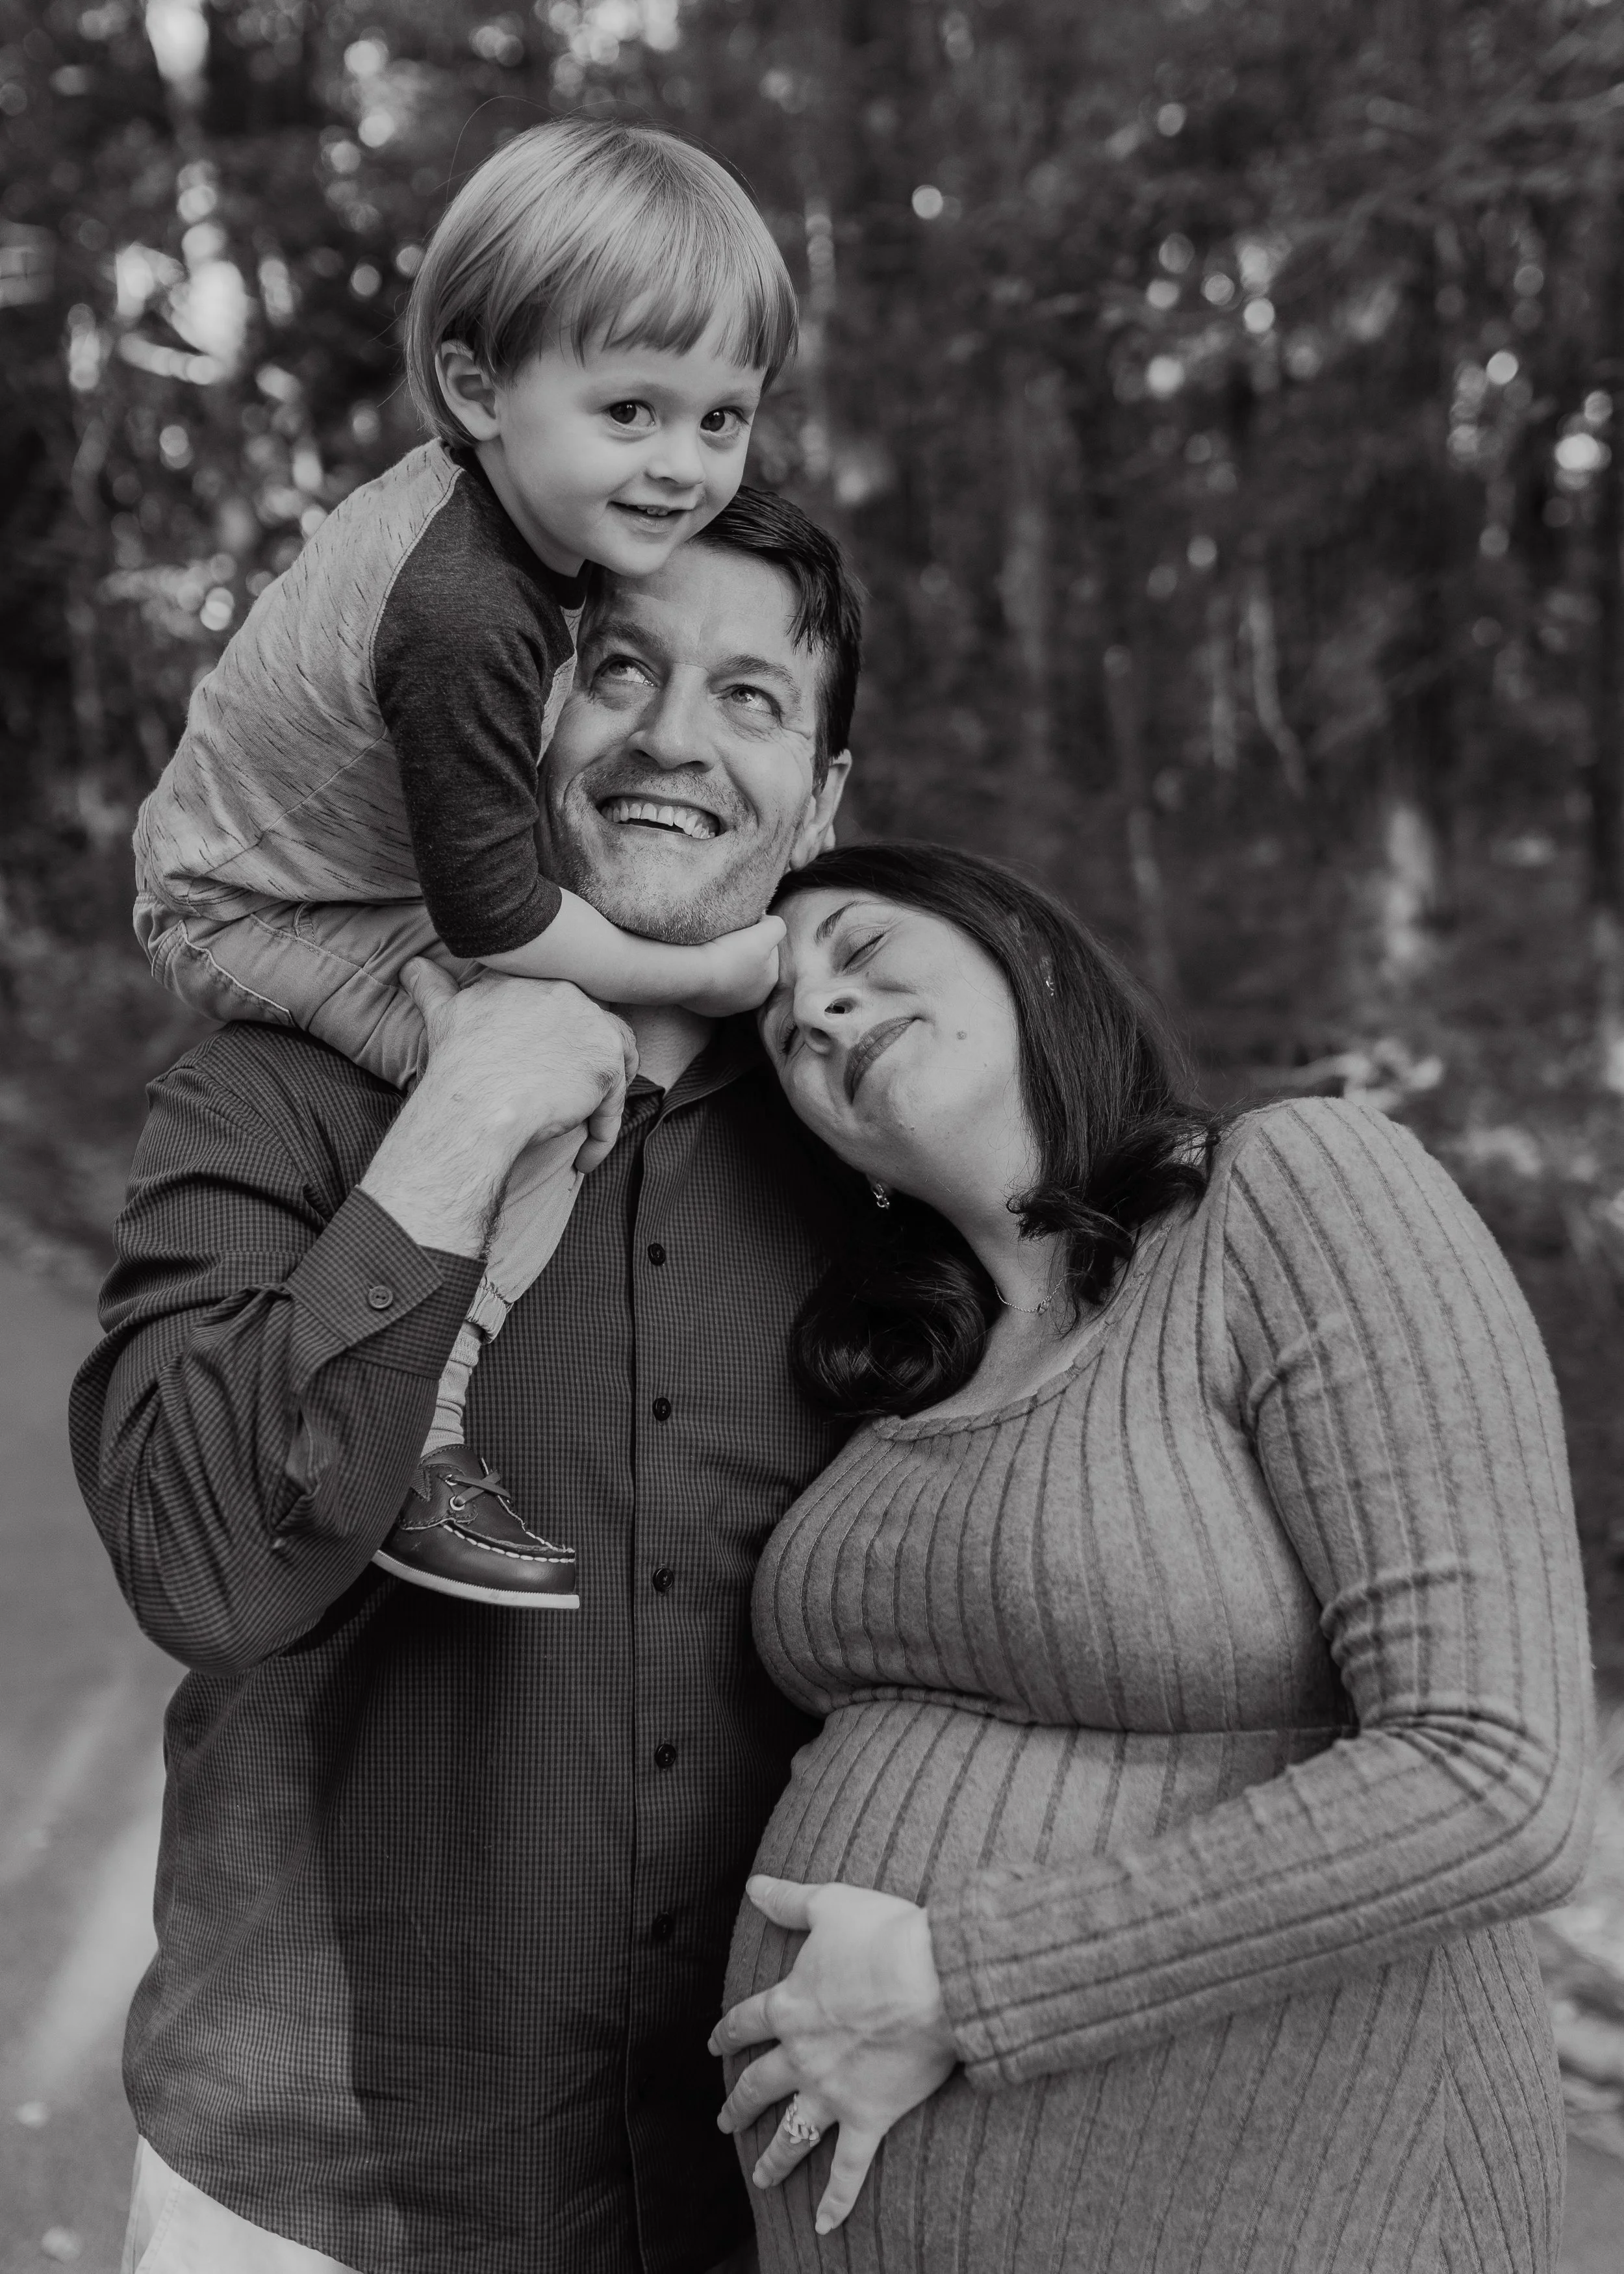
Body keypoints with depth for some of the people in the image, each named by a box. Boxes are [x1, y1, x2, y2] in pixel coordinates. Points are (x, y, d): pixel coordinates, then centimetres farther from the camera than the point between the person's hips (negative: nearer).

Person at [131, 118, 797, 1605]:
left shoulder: (471, 484, -10)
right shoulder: (470, 622, -36)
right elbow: (488, 918, -31)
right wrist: (701, 974, -21)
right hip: (256, 913, -10)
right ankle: (407, 1444, -18)